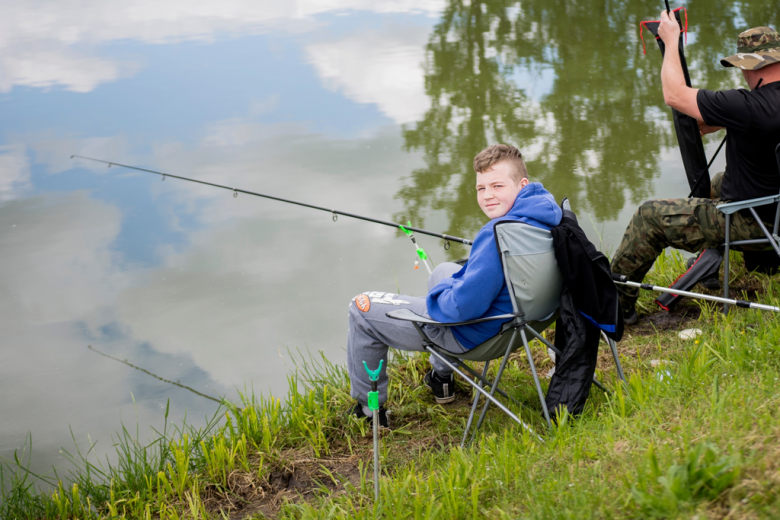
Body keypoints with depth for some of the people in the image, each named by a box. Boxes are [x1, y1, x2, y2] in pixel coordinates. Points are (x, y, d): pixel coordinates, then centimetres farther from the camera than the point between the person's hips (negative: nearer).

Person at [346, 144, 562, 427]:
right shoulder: (549, 211, -6)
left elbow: (462, 307, -33)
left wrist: (444, 290, -10)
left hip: (475, 334, -9)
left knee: (362, 309, 4)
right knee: (443, 271, 39)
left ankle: (369, 409, 20)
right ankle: (441, 378, 46)